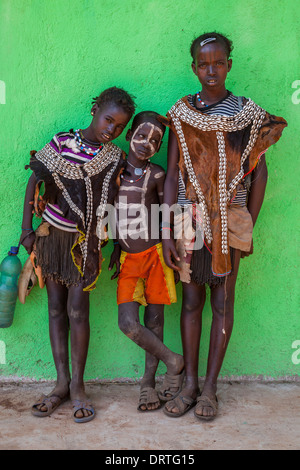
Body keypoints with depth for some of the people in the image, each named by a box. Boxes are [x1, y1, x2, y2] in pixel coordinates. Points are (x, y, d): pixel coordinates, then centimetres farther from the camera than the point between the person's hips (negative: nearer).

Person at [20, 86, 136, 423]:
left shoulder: (115, 159, -2)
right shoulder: (60, 143, -1)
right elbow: (34, 182, 3)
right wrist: (26, 228, -2)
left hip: (84, 243, -2)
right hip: (51, 236, 2)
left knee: (77, 310, -4)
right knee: (56, 309, 6)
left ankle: (77, 385, 11)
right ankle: (61, 383, 16)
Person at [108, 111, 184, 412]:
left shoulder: (156, 175, 0)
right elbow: (113, 217, 12)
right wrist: (116, 248, 10)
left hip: (154, 254, -1)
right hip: (128, 258, 2)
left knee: (154, 320, 6)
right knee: (128, 323, -9)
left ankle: (148, 382, 23)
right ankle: (173, 362, 13)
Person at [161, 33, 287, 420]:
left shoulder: (249, 115, 1)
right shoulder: (181, 114, 4)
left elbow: (259, 173, 3)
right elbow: (172, 174, 1)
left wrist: (248, 228, 0)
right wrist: (167, 233, -4)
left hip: (230, 221, -1)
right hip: (190, 219, 1)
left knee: (222, 303, 5)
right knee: (191, 301, 8)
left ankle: (210, 388, 18)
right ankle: (190, 385, 21)